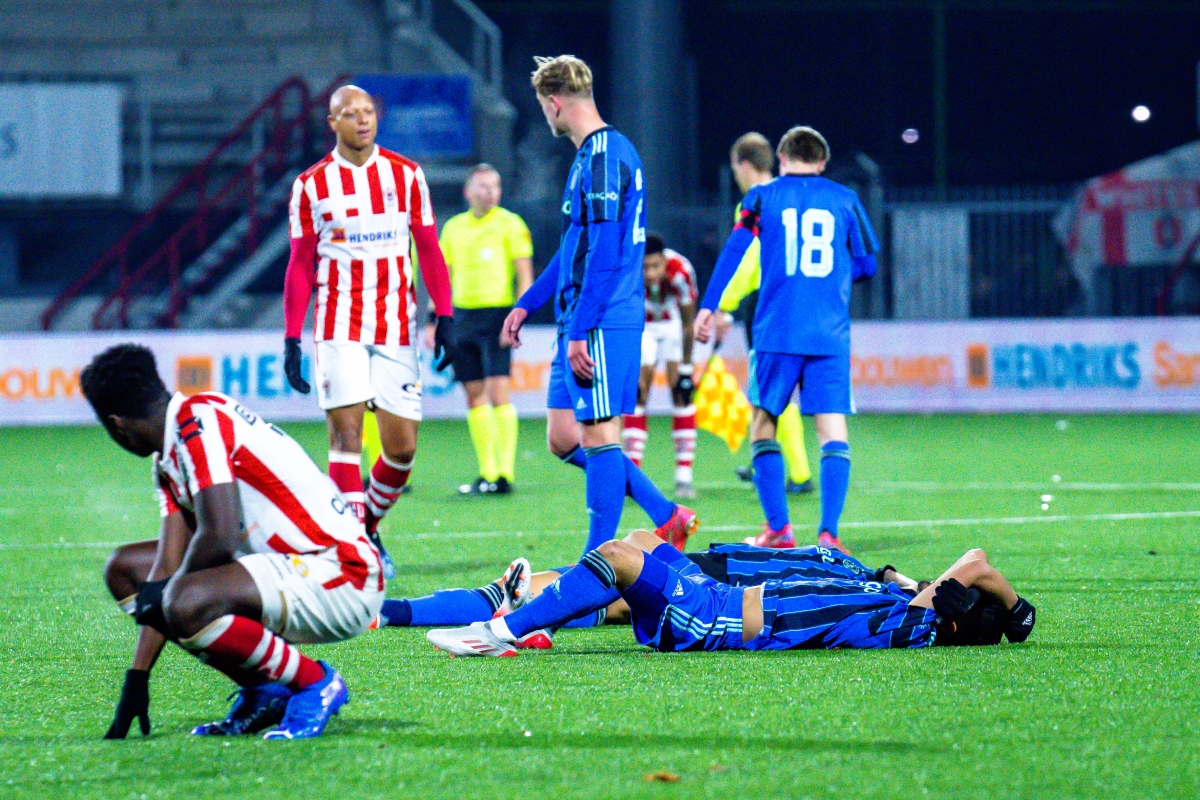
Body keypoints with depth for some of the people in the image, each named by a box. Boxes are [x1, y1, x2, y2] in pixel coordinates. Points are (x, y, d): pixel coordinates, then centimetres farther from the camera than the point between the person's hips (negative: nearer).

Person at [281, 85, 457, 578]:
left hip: (397, 324, 2)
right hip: (340, 325, -2)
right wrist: (292, 339, 3)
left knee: (402, 446, -1)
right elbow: (300, 266, 8)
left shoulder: (406, 176, 7)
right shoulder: (311, 185, 4)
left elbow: (429, 251, 10)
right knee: (346, 430, -13)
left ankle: (368, 525, 22)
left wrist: (445, 317, 1)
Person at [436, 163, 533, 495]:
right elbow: (444, 278, 19)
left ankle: (505, 473, -14)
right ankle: (487, 474, 11)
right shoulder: (454, 227, 13)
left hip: (498, 315, -5)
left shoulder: (510, 224, -1)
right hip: (463, 315, 5)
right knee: (474, 395, 6)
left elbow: (525, 276, -4)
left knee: (498, 391, -13)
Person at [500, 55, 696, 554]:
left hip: (603, 323, -10)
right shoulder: (598, 153, 18)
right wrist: (526, 304, 28)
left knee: (599, 435, -6)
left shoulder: (602, 158, -14)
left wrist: (578, 331, -21)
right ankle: (667, 517, 15)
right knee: (563, 437, 10)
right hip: (581, 323, 10)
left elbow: (605, 255, -20)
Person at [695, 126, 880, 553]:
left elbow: (734, 249, -4)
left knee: (763, 427, 11)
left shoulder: (763, 197, 7)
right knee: (833, 433, -1)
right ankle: (828, 531, -14)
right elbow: (866, 265, 15)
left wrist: (708, 306, -4)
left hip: (777, 333, -1)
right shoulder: (844, 199, 10)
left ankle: (778, 530, 5)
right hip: (831, 334, 1)